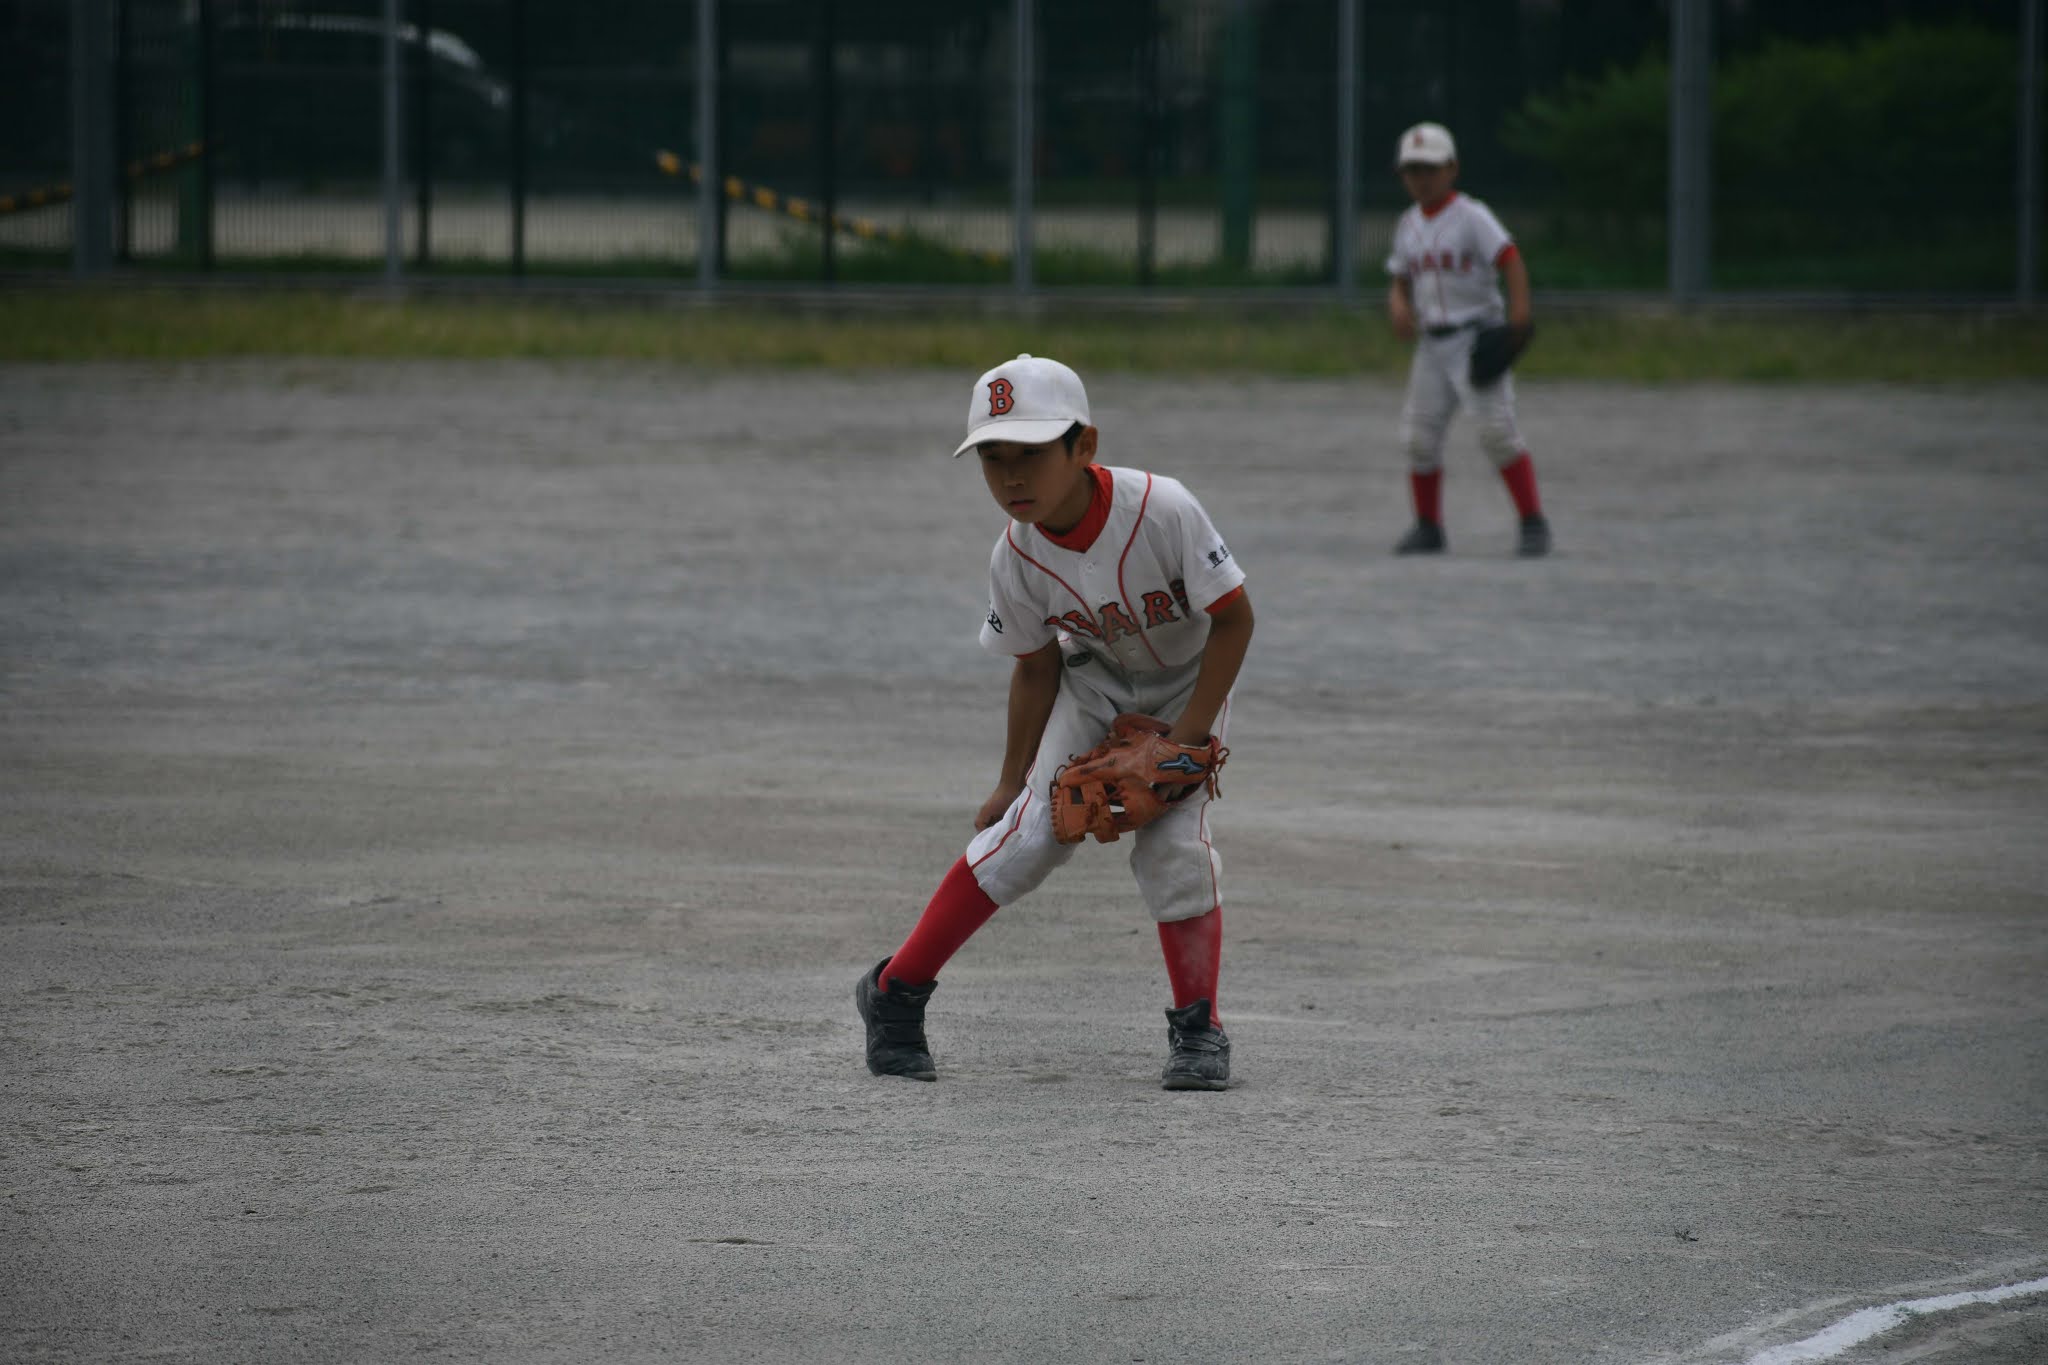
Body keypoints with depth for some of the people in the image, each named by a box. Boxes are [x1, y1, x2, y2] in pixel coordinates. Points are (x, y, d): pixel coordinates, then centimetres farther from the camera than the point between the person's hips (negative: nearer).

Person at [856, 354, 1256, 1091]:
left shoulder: (1162, 511, -34)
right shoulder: (1017, 558, -21)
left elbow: (1233, 617, -23)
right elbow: (1035, 670, -5)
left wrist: (1187, 736, -24)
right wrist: (1011, 781, -1)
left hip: (1189, 685, -2)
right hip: (1094, 685, 2)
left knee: (1174, 843, -18)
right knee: (1033, 831, -12)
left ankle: (1198, 1027, -3)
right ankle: (894, 994, -2)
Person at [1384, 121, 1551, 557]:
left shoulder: (1470, 216, -7)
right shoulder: (1408, 226, 13)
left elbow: (1510, 260, -15)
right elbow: (1401, 282, 20)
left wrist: (1519, 312, -29)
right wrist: (1399, 306, -4)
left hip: (1477, 338, -6)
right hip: (1432, 342, 6)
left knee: (1496, 430, -16)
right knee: (1420, 438, 4)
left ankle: (1534, 522, -11)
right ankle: (1428, 528, 18)